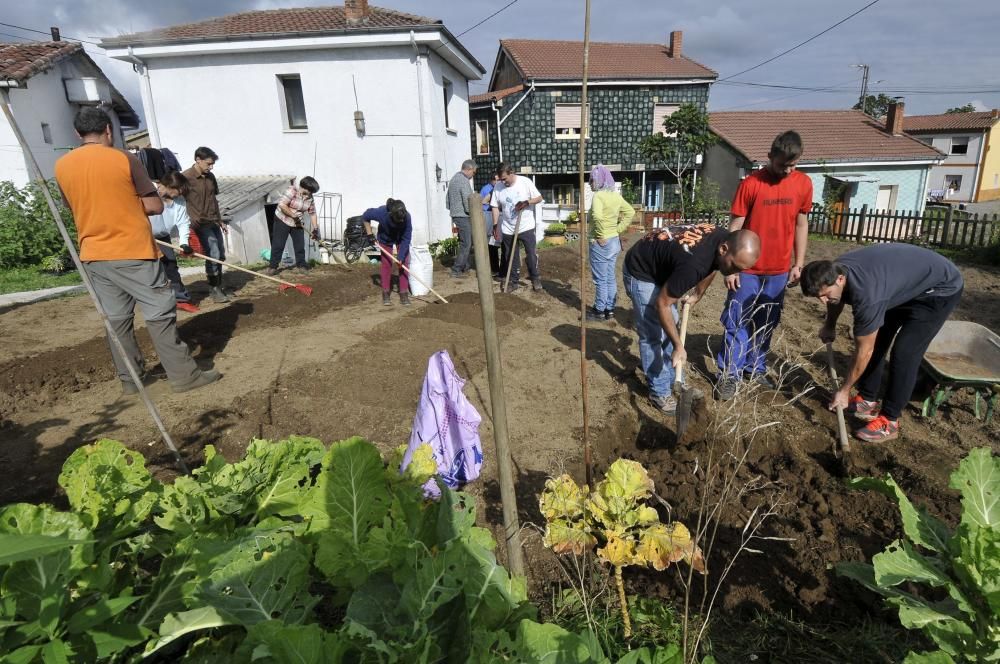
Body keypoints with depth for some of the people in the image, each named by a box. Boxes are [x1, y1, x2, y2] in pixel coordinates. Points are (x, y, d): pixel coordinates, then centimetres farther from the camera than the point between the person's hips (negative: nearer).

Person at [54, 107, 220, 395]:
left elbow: (78, 207, 17)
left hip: (93, 255, 6)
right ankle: (183, 375, 2)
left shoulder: (62, 166, 6)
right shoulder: (123, 159, -9)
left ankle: (130, 379, 19)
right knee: (160, 313, -1)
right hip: (133, 252, -5)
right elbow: (155, 206, -7)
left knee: (117, 318, 12)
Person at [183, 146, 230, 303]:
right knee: (213, 255, -11)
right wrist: (193, 222, -18)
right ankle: (214, 289, 1)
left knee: (220, 255, 8)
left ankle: (218, 286, 21)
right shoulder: (186, 177, -12)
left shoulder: (210, 177, 10)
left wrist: (220, 221, 20)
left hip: (214, 222, 7)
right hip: (201, 224, -7)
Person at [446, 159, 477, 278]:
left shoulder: (453, 178, 14)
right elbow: (468, 202, -20)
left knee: (464, 242, 18)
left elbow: (448, 199, 20)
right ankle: (456, 270, -3)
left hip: (455, 214, 10)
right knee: (466, 244, -4)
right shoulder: (464, 181, -17)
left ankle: (465, 267, 25)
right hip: (463, 216, -10)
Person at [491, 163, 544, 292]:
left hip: (526, 227, -2)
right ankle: (513, 281, 21)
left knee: (531, 254, 3)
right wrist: (495, 225, -4)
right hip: (508, 229, 3)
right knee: (511, 257, 9)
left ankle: (535, 278, 19)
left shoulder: (525, 182, -11)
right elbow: (495, 207, 1)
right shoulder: (498, 187, -4)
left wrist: (526, 202, -23)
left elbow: (539, 198, -6)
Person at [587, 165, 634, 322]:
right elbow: (630, 212, 12)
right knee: (610, 278, 14)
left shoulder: (598, 195, -17)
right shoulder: (616, 195, 7)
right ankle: (610, 310, 23)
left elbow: (597, 216, -34)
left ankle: (600, 311, 13)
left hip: (601, 243, -8)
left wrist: (601, 236, -23)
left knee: (600, 279, 3)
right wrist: (619, 229, 7)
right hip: (614, 241, 8)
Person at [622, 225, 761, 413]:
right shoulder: (693, 264, -40)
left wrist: (697, 295, 21)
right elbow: (662, 304, -28)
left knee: (669, 327, 14)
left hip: (660, 266, 9)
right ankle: (659, 392, 6)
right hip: (640, 272, -9)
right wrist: (678, 346, -23)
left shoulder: (723, 237, -15)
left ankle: (671, 380, 28)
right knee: (653, 335, -7)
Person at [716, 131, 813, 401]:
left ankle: (756, 368, 29)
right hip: (748, 269, -4)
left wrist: (798, 263, 7)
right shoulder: (751, 183, -11)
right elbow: (735, 227, -8)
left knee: (767, 323, 14)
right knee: (737, 323, 2)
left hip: (779, 270, 4)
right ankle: (729, 375, 11)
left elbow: (801, 224, 9)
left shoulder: (804, 183, 1)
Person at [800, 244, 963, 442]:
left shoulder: (866, 294, -40)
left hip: (941, 288, -8)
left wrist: (844, 390, -17)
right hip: (906, 281, 9)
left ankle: (889, 421, -3)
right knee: (875, 341, 6)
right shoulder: (834, 270, -18)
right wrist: (829, 326, 22)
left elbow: (864, 352, -28)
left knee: (904, 352, -14)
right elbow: (837, 299, 11)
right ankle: (867, 400, 19)